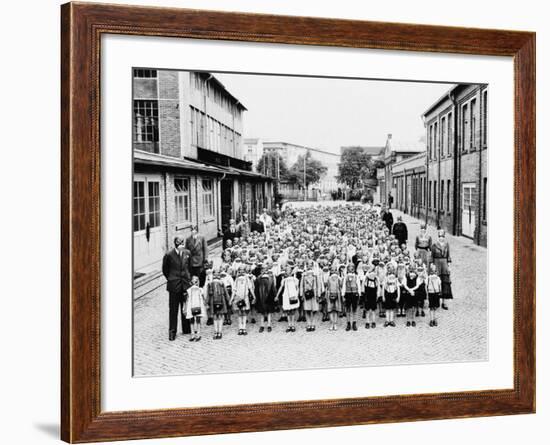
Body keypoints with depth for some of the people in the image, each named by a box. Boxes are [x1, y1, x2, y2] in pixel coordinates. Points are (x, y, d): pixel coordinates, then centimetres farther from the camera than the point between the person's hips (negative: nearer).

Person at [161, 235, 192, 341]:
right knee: (173, 309, 2)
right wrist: (171, 279, 5)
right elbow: (165, 270, 3)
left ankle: (186, 329, 23)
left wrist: (189, 279, 12)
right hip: (174, 285, -3)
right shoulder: (169, 255, -11)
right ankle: (172, 332, 10)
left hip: (186, 284, 3)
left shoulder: (187, 253, 1)